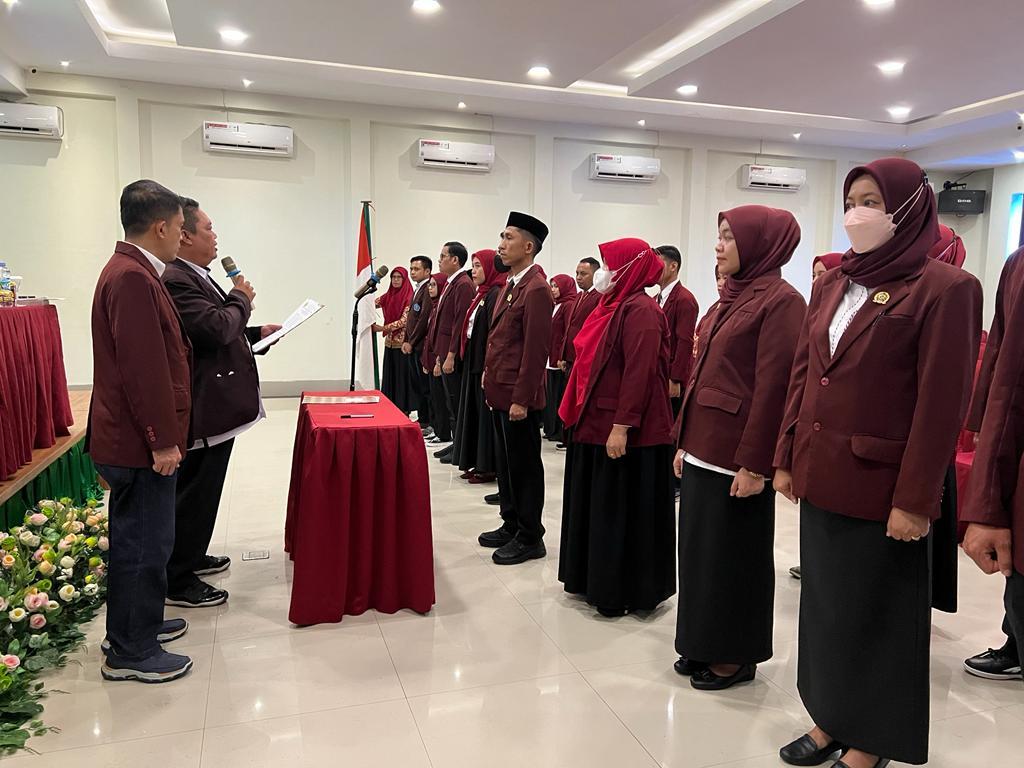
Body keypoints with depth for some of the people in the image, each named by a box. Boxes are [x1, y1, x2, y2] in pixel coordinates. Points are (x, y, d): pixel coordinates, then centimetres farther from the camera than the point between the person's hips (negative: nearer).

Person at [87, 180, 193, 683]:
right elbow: (143, 367, -24)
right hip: (141, 442, -11)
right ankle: (131, 653, 14)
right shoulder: (133, 279, -21)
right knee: (145, 544, 1)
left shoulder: (131, 271, 13)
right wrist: (162, 441, -21)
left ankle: (134, 626, 36)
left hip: (132, 438, 11)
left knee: (135, 540, 20)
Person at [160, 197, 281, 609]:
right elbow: (216, 328, -27)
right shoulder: (175, 280, -20)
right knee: (195, 492, 0)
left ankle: (191, 556, 38)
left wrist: (255, 333, 13)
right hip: (204, 407, -11)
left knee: (200, 489, 22)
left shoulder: (195, 276, 15)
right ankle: (178, 581, 13)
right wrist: (241, 298, -11)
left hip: (216, 402, 11)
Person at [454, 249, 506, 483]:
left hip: (486, 365, -9)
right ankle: (478, 463, 23)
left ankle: (489, 467, 9)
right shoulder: (481, 294, 14)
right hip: (474, 363, 9)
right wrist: (468, 359, 15)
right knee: (475, 412, 13)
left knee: (487, 413, -1)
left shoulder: (496, 295, -14)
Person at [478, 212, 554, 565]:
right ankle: (511, 525, 32)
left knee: (524, 466, 2)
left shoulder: (536, 289, -16)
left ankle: (530, 538, 15)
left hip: (518, 396, -9)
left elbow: (536, 349, -20)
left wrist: (521, 399, -20)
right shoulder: (512, 284, 13)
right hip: (501, 391, 9)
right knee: (506, 462, 18)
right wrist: (491, 383, 15)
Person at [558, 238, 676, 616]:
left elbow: (639, 373, -22)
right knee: (597, 506, 17)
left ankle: (623, 592, 15)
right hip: (598, 424, 10)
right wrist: (582, 414, 17)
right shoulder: (615, 305, 13)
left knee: (622, 510, 2)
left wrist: (622, 426, -25)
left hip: (624, 431, -10)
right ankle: (597, 580, 31)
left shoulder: (641, 310, -15)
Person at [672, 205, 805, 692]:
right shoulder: (732, 297, 13)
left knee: (734, 554, 5)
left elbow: (774, 387, -18)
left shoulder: (780, 301, -13)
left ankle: (738, 655, 23)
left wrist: (753, 463, -19)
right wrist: (684, 440, 15)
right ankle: (705, 645, 31)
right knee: (700, 548, 15)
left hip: (737, 456, -8)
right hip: (704, 448, 9)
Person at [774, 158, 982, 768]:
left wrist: (914, 499, -15)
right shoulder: (832, 285, 9)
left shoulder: (945, 289, -11)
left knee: (875, 614, 9)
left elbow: (943, 403, -14)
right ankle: (830, 719, 34)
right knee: (825, 602, 16)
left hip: (881, 485, -6)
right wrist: (788, 458, 9)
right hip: (821, 477, 6)